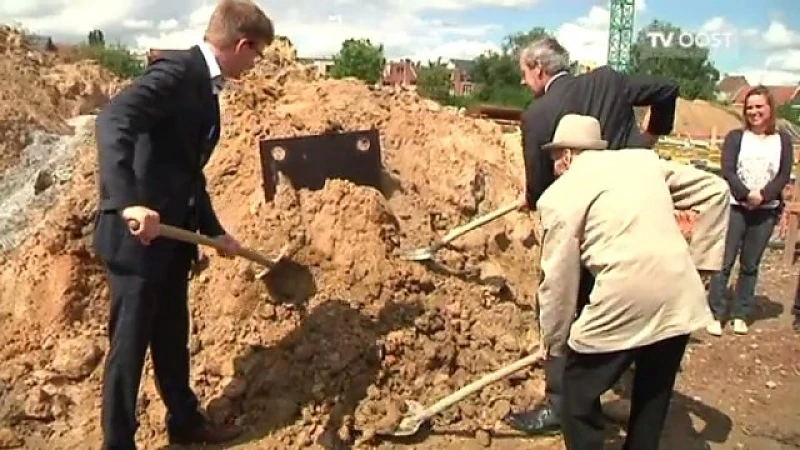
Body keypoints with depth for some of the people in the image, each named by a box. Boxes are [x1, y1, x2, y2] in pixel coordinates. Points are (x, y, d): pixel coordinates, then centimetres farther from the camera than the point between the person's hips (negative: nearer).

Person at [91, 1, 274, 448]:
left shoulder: (204, 85, 12)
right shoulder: (177, 70, -17)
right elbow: (114, 120, -33)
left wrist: (215, 231, 22)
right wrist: (129, 203, -44)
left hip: (172, 235, 9)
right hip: (137, 234, -9)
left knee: (173, 337, 21)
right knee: (131, 344, 4)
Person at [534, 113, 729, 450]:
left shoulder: (560, 194, 1)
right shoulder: (643, 160, 16)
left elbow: (559, 282, 2)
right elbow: (715, 190, 17)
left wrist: (553, 342, 16)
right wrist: (702, 260, 19)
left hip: (624, 306, -6)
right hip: (680, 301, 6)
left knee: (579, 396, 16)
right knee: (654, 396, 25)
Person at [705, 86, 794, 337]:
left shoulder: (783, 140, 7)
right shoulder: (736, 137, 2)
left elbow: (784, 175, 0)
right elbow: (727, 171, -7)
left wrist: (763, 195, -16)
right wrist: (747, 195, -20)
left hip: (766, 211, 2)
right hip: (735, 207, -1)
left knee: (750, 265, 8)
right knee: (724, 262, -3)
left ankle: (741, 314, 17)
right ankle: (715, 314, 4)